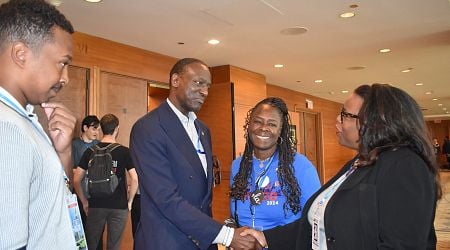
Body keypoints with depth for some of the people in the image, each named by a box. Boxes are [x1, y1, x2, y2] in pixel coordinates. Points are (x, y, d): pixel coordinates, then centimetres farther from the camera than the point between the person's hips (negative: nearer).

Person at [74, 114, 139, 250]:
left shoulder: (90, 151, 0)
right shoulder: (124, 152, -7)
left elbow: (76, 179, -1)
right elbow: (135, 179, -13)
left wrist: (84, 202, 9)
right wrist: (130, 201, -1)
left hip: (95, 205, 2)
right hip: (119, 206, -2)